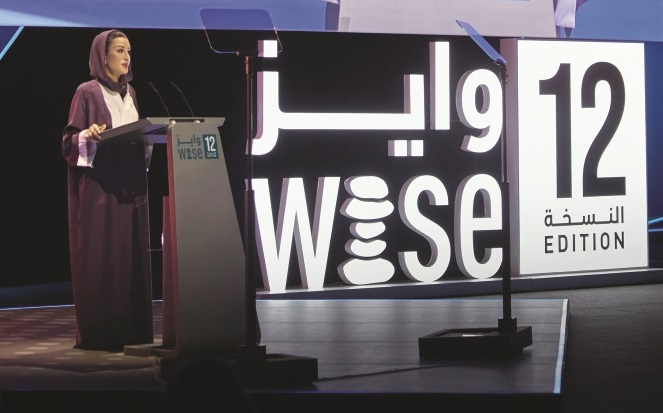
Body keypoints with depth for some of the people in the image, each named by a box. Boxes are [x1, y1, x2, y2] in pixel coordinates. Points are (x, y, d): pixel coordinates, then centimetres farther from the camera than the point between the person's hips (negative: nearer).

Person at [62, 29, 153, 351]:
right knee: (101, 257, -8)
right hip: (99, 186, -7)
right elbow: (69, 141, -9)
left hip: (130, 185, 7)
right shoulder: (87, 92, -5)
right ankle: (98, 332, -5)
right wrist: (88, 136, -28)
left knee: (132, 255, 5)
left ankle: (131, 329, 9)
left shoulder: (130, 93, 15)